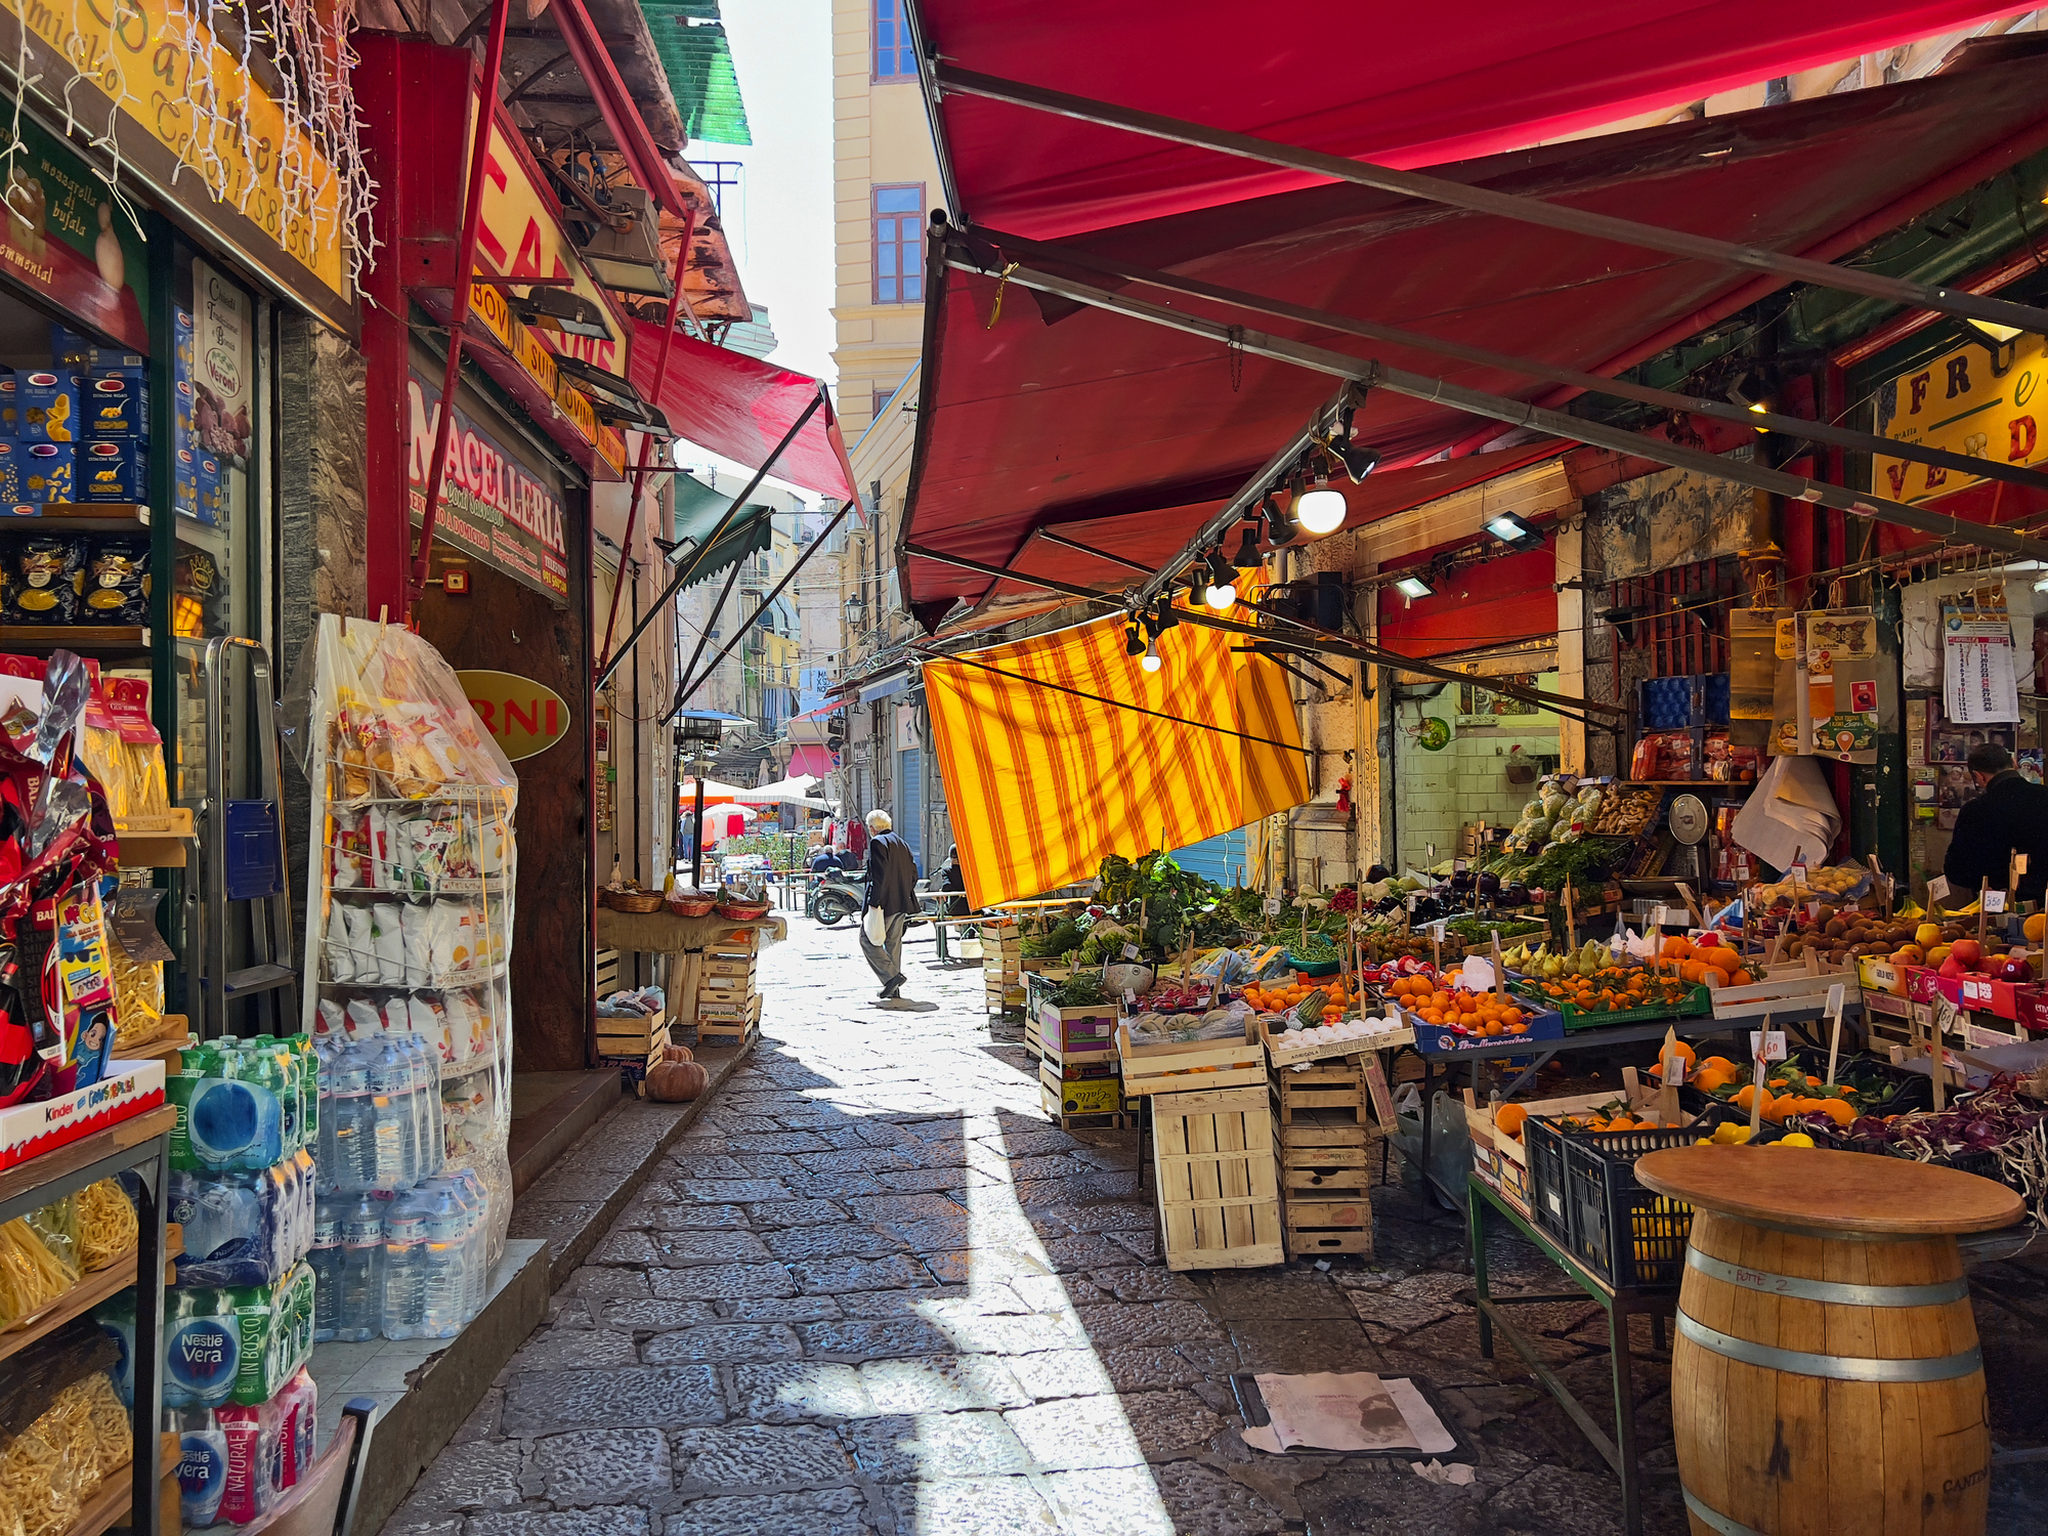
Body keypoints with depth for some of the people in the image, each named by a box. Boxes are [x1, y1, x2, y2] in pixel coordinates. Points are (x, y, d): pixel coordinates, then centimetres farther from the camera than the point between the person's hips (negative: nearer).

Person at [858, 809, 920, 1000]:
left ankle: (891, 975, -12)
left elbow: (879, 874, -19)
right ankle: (894, 990, 12)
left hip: (884, 903, -8)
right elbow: (913, 874, 17)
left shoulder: (877, 842, -10)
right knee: (893, 943, 11)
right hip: (901, 904, 8)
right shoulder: (902, 844, 16)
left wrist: (874, 903, -18)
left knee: (868, 940, 0)